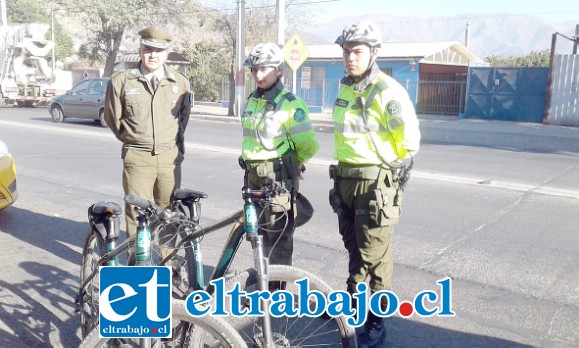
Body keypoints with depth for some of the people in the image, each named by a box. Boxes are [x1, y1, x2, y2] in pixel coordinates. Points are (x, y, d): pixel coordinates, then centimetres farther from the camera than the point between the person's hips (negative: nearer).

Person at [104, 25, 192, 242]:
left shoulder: (180, 83, 3)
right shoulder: (121, 81, -2)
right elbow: (112, 117, 9)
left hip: (170, 157, 2)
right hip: (137, 158, -1)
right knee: (136, 212, 3)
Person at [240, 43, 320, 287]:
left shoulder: (291, 104, -13)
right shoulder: (251, 102, 11)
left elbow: (308, 146, -13)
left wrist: (289, 165, 2)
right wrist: (249, 162, 17)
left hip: (280, 179, -7)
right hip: (255, 177, 8)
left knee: (279, 234, 0)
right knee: (259, 231, 17)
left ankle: (278, 286, 13)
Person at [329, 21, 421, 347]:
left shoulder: (388, 91, -16)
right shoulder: (345, 89, 10)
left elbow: (410, 139, -16)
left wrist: (388, 170, -5)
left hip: (376, 183, -8)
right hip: (345, 179, 8)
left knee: (374, 255, 2)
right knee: (354, 247, 20)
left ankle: (376, 321, 17)